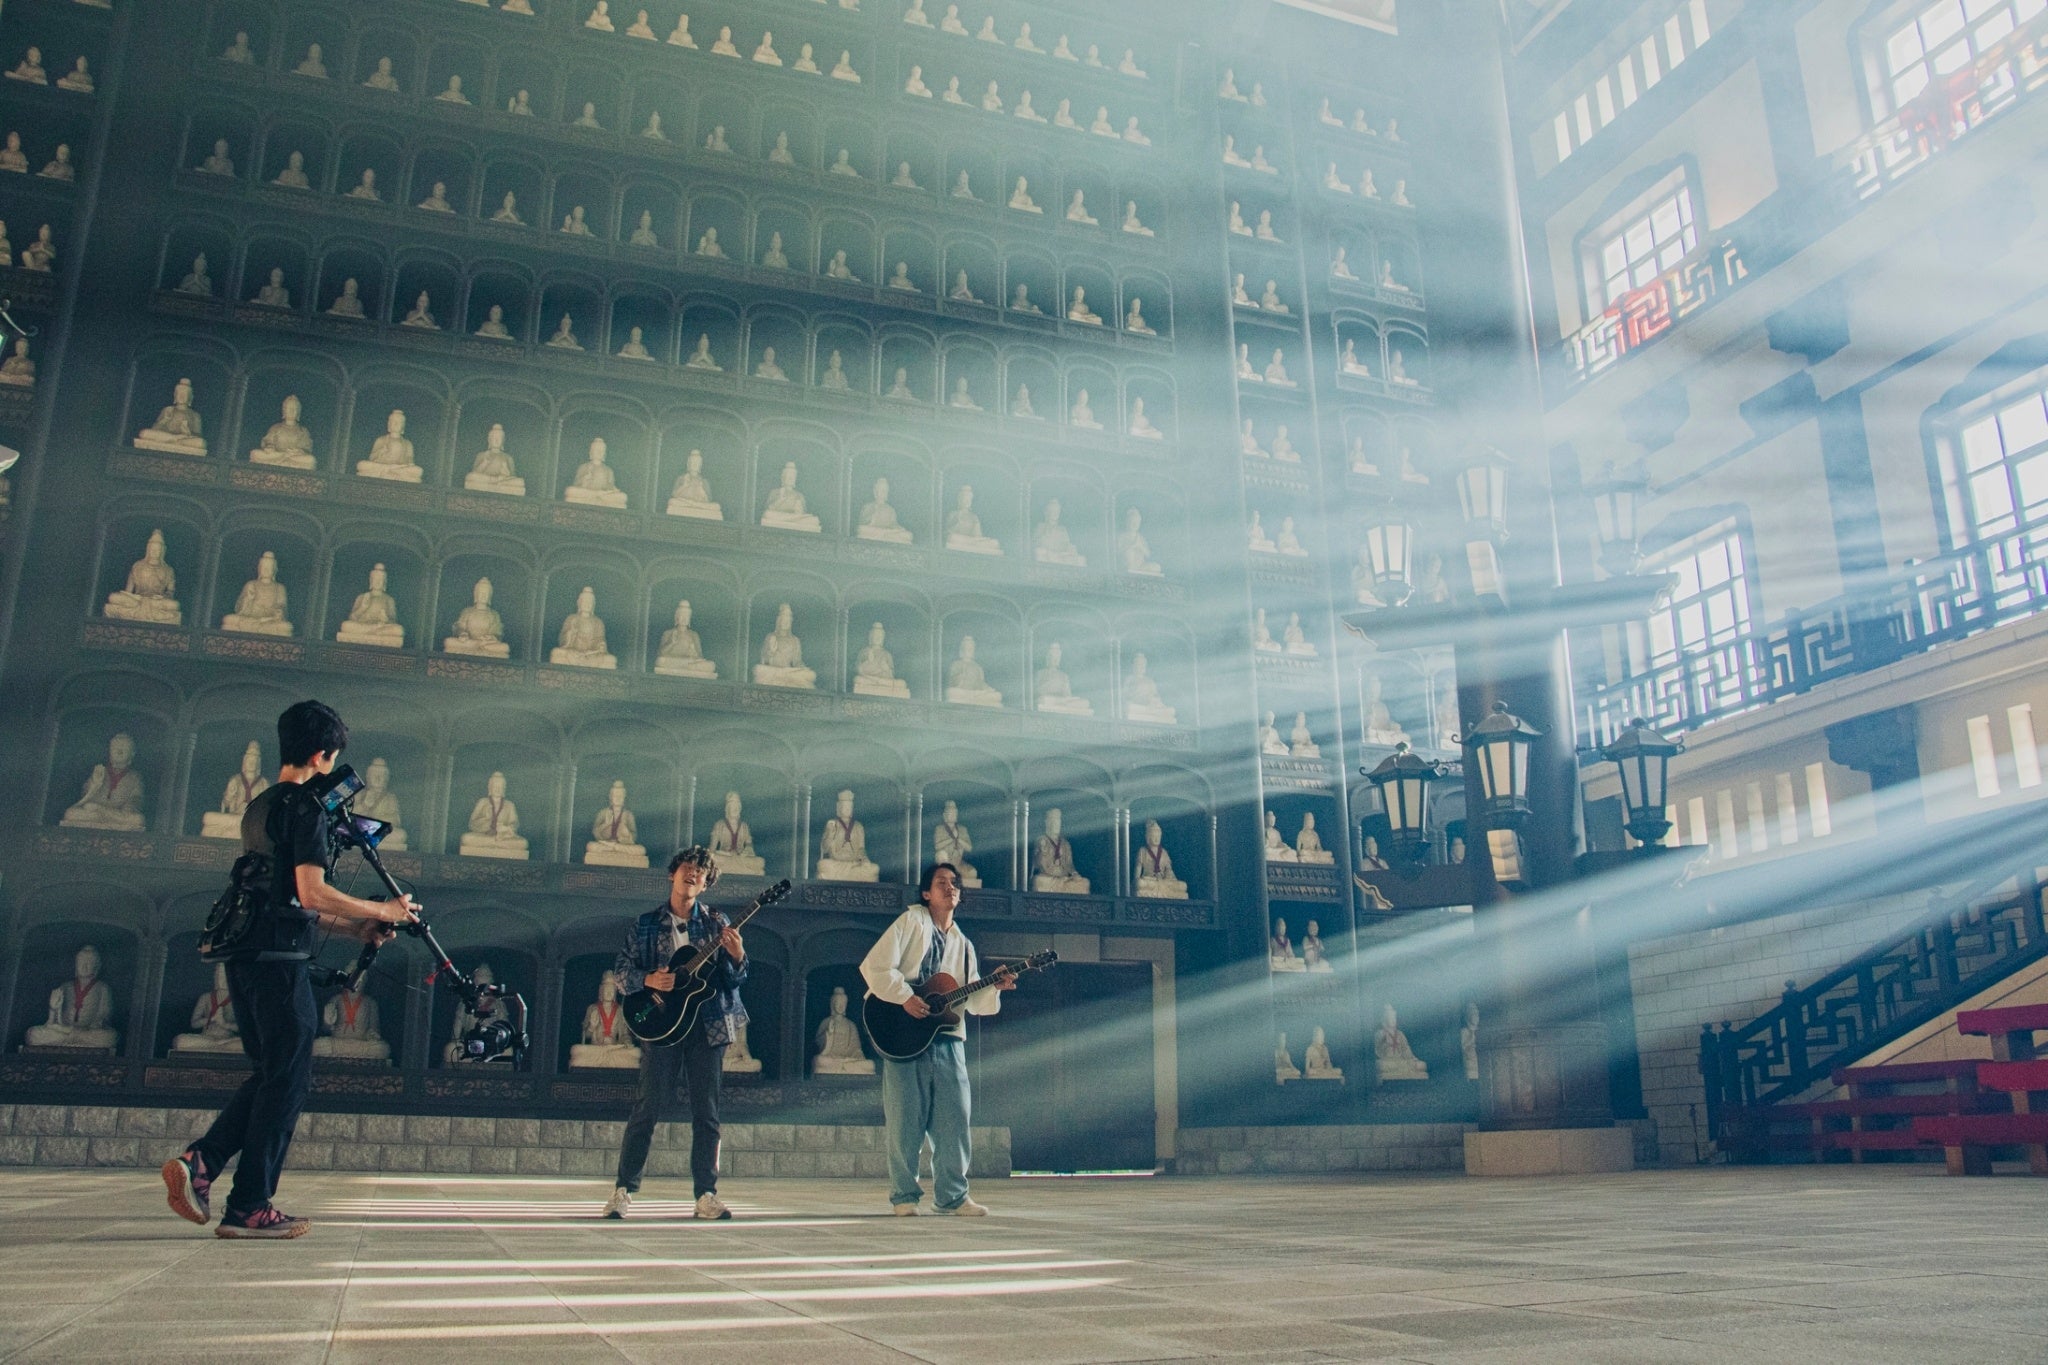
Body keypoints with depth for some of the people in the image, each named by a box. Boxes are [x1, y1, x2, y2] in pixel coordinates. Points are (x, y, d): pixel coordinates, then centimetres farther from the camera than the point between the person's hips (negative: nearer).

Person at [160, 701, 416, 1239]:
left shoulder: (259, 806, 19)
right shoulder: (306, 808, -11)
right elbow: (311, 894, -21)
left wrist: (354, 927, 22)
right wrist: (384, 910, -10)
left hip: (246, 957, 9)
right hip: (280, 959, -9)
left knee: (268, 1074, 18)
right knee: (287, 1079, -1)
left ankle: (199, 1162, 6)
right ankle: (249, 1208, 3)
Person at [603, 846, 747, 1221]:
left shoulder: (716, 923, 8)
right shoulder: (645, 925, 7)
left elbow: (733, 980, 6)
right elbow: (622, 971, 5)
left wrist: (737, 957, -15)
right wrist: (648, 980, -15)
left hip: (708, 1024, 1)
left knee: (706, 1111, 2)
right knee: (647, 1108, -2)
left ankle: (706, 1194, 8)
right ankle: (624, 1190, 8)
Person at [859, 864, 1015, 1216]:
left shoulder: (962, 944, 18)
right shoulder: (910, 921, 1)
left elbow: (973, 1001, 14)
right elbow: (874, 966, -8)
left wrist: (995, 988, -5)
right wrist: (905, 998, -16)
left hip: (947, 1038, 5)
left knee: (954, 1117, 2)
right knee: (906, 1119, -1)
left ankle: (952, 1195, 11)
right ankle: (904, 1196, 10)